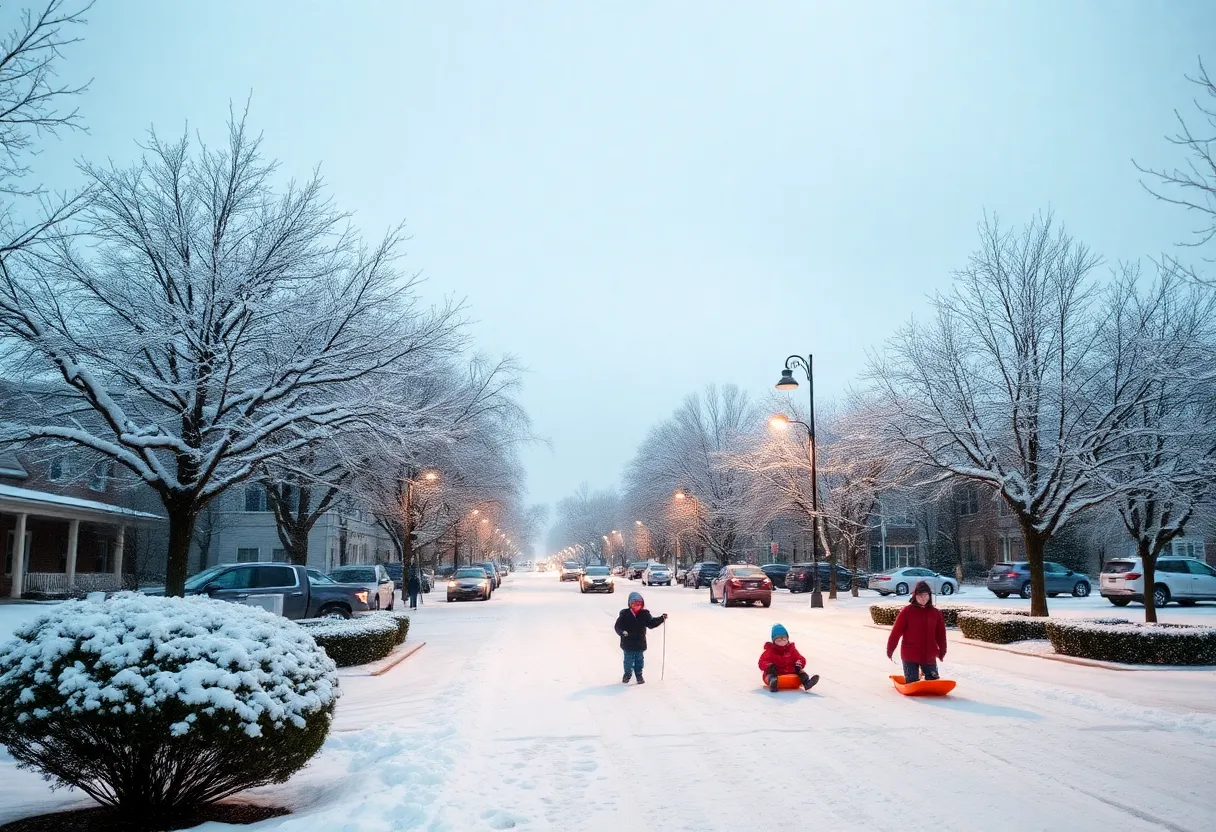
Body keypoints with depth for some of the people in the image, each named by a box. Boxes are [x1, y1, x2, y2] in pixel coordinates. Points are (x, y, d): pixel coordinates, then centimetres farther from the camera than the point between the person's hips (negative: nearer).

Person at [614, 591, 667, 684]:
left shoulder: (644, 614, -1)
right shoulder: (625, 614, -10)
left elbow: (651, 623, -3)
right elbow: (618, 626, -10)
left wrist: (661, 619, -16)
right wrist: (622, 632, -30)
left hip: (640, 643, 2)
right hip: (628, 644, -2)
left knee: (639, 660, 11)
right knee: (628, 660, 8)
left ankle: (639, 675, 27)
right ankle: (627, 674, 29)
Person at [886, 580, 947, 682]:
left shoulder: (936, 613, 1)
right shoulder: (907, 611, -9)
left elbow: (941, 634, 9)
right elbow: (896, 632, -6)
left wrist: (942, 651, 12)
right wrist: (890, 650, -4)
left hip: (929, 656, 3)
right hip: (910, 656, -3)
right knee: (912, 682, 2)